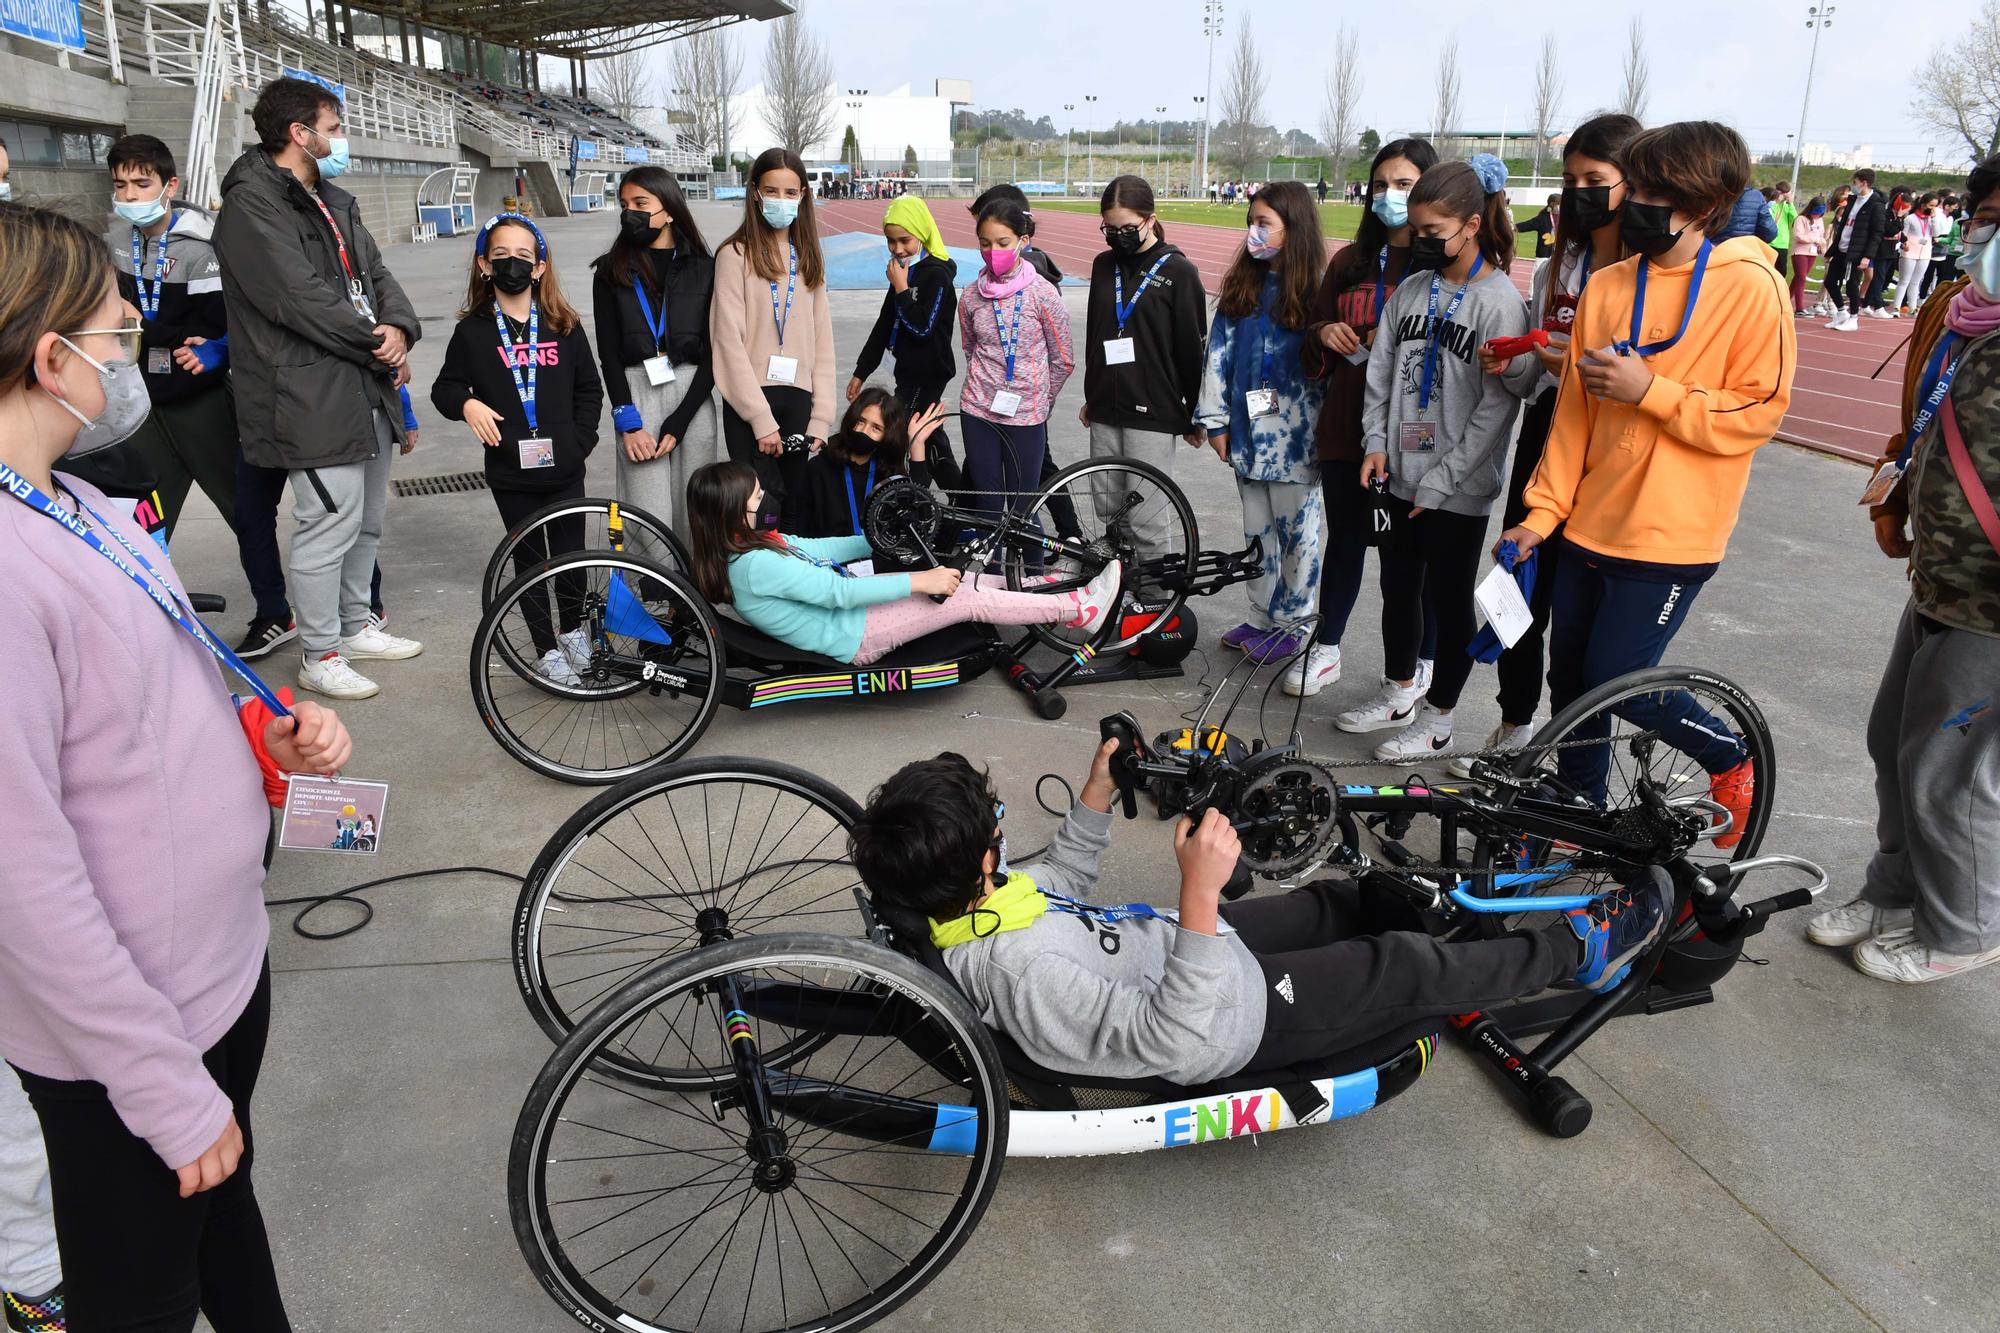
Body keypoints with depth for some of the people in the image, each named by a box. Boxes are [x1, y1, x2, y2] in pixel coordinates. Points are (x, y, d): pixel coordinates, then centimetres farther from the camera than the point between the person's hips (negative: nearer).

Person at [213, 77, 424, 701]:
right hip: (314, 397, -9)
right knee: (330, 526, -5)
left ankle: (356, 626, 33)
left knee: (367, 520, 17)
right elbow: (302, 298, -20)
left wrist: (400, 327, -7)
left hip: (368, 388, 9)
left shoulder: (335, 202, 18)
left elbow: (375, 272, 14)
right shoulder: (251, 206, -12)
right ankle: (320, 655, 8)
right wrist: (378, 343, -12)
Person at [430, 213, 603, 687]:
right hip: (510, 472, -1)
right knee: (529, 559, 8)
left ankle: (573, 628, 34)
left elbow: (589, 388, 9)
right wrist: (466, 404, -16)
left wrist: (581, 439, -1)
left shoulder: (565, 326, 2)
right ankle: (546, 647, 20)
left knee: (571, 553, 10)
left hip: (564, 469, 1)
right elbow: (445, 386, 6)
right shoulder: (474, 331, -1)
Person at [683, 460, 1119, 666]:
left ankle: (1041, 583, 23)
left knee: (957, 578, 8)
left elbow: (819, 548, 13)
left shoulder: (749, 544, 3)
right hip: (855, 636, -10)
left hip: (848, 597, 10)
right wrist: (918, 582, -24)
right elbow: (837, 593, -28)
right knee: (969, 598, -9)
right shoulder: (755, 565, -27)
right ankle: (1075, 609, 3)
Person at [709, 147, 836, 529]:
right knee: (764, 509, -13)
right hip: (750, 400, -4)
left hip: (797, 398, 5)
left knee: (792, 507, 3)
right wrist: (761, 419, -14)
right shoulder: (736, 255, -1)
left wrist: (820, 420, 1)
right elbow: (730, 340, -8)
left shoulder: (809, 259, 15)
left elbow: (822, 342, 11)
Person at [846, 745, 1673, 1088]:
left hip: (1188, 949, 9)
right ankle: (1580, 951, 23)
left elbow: (1059, 882, 11)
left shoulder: (958, 902, -9)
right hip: (1232, 1015, -8)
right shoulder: (1022, 977, -39)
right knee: (1411, 967, 0)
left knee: (1344, 901, 20)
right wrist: (1201, 895, -53)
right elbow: (1172, 1040, -43)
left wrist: (1099, 791, 3)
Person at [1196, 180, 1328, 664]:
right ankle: (1261, 618, 28)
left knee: (1296, 532, 4)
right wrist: (1215, 420, 2)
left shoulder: (1315, 292, -7)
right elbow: (1219, 353, 7)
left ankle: (1293, 624, 17)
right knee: (1257, 530, 15)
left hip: (1294, 436, -5)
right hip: (1249, 432, 5)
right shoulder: (1241, 286, 7)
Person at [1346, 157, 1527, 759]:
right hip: (1402, 475, 6)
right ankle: (1398, 694, 34)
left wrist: (1442, 479, -16)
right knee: (1398, 587, 16)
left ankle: (1437, 720, 19)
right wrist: (1376, 440, -2)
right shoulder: (1411, 291, 6)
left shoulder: (1499, 301, -12)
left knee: (1449, 600, 5)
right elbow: (1381, 372, 11)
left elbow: (1497, 405, -15)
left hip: (1458, 487, -6)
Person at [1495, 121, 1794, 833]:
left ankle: (1731, 758, 24)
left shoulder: (1750, 287, -9)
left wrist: (1649, 389, -20)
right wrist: (1541, 513, 4)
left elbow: (1759, 412, -11)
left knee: (1616, 682, -5)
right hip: (1589, 525, 5)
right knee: (1570, 678, 11)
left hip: (1670, 533, -5)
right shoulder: (1606, 287, 5)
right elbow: (1574, 412, 8)